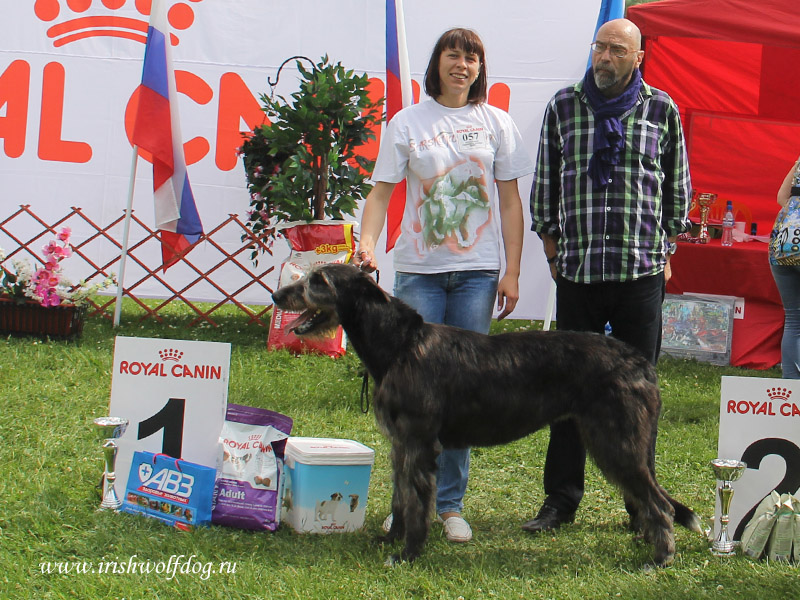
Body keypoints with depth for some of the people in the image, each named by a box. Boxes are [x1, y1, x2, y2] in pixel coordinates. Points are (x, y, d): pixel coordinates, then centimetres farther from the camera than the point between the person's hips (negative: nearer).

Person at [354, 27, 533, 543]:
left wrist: (512, 271, 1)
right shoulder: (407, 123, 5)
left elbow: (510, 201, 8)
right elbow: (381, 191, 2)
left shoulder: (496, 123, 8)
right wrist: (367, 243, -16)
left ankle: (451, 503, 11)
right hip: (419, 270, 0)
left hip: (478, 272, 1)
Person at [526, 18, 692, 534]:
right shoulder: (563, 106, 7)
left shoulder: (662, 110, 6)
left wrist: (666, 249, 9)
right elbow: (545, 182, 12)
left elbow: (678, 184, 13)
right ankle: (561, 500, 14)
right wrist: (552, 246, 9)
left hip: (642, 270, 0)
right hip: (577, 271, 1)